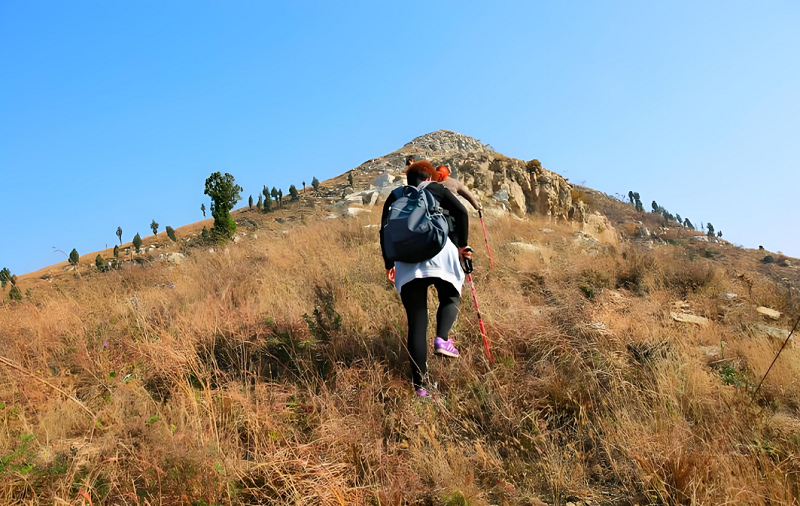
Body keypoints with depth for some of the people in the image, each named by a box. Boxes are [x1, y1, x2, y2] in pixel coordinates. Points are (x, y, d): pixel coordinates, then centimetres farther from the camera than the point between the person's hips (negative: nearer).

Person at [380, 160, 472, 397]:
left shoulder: (395, 197, 23)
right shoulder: (436, 189, 17)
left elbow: (385, 232, 18)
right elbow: (461, 212, 3)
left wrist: (389, 264, 24)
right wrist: (461, 245, 10)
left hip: (406, 261, 2)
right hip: (438, 252, -2)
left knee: (416, 323, 7)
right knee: (450, 297, 24)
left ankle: (419, 384, 5)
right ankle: (442, 338, -4)